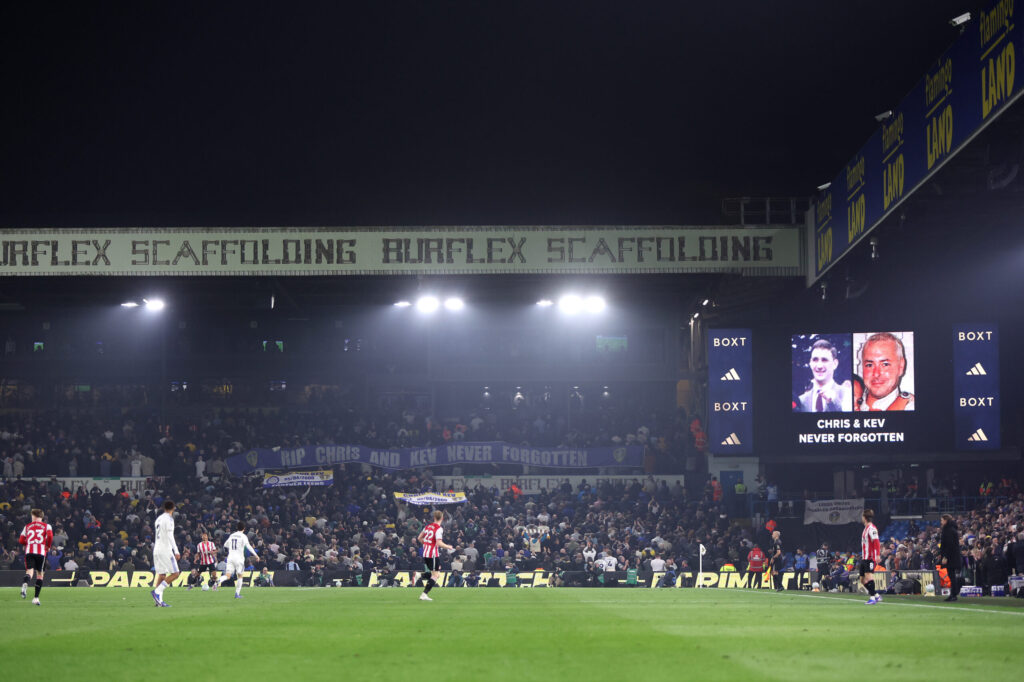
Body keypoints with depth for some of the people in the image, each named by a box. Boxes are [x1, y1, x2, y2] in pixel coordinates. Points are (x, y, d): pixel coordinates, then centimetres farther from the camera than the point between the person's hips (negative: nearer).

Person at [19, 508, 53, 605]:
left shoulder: (27, 526, 16)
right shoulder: (46, 526, 11)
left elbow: (21, 541, 13)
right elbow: (50, 536, -8)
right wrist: (48, 546, 7)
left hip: (29, 551, 1)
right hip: (41, 552, -1)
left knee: (30, 571, -10)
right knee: (40, 574, 9)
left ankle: (25, 583, -46)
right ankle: (36, 598, 7)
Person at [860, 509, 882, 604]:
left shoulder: (872, 528, -12)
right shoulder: (866, 528, 17)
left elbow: (876, 542, -21)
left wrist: (877, 555, -31)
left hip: (870, 557, -10)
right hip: (864, 557, 10)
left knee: (869, 576, -18)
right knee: (863, 580, 9)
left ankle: (872, 597, -18)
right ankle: (876, 596, 16)